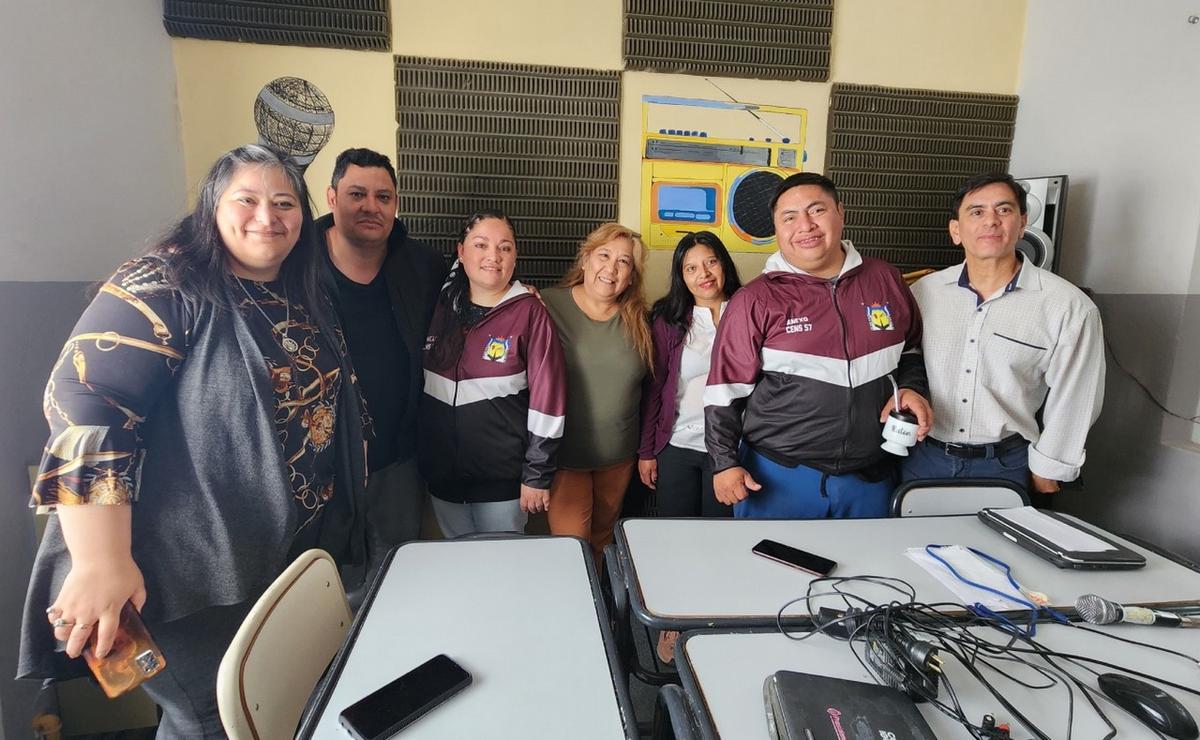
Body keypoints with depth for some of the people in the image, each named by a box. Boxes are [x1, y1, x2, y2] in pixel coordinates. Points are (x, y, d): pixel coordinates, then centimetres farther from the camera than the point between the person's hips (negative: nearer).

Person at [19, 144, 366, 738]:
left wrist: (343, 523, 19)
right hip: (199, 570, -7)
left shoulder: (307, 299, 6)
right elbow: (84, 408, -24)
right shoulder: (163, 288, -16)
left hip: (304, 553, 7)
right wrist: (101, 563, -29)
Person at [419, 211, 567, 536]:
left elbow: (547, 396, -12)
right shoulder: (439, 305, 2)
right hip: (441, 473, 5)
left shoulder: (529, 312, -12)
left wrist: (537, 474, -11)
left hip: (502, 479, -4)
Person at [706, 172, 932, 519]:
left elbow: (912, 350, 18)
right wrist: (725, 463, -8)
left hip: (870, 477, 4)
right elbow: (725, 389, -6)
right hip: (776, 477, -3)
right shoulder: (755, 300, -8)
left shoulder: (885, 280, 3)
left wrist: (912, 389, -1)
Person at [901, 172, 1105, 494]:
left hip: (1004, 466, -2)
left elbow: (1072, 401, -3)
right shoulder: (925, 291, -2)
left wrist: (1046, 471, 1)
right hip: (923, 456, 3)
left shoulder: (1070, 307, -10)